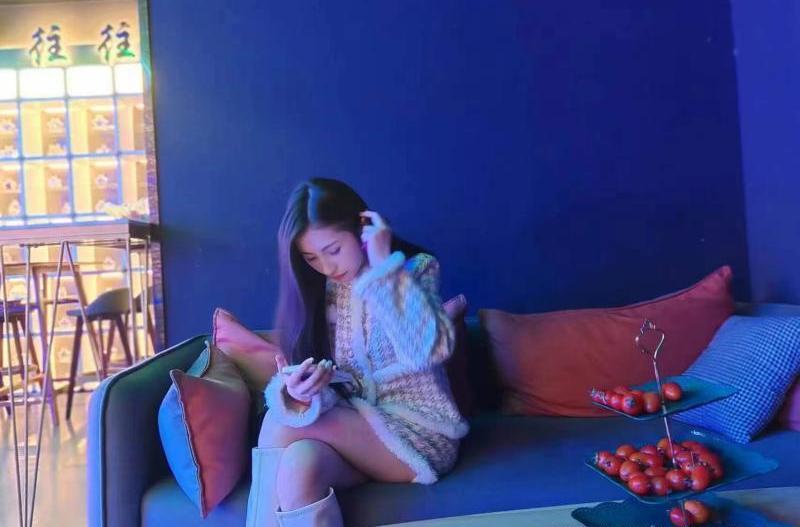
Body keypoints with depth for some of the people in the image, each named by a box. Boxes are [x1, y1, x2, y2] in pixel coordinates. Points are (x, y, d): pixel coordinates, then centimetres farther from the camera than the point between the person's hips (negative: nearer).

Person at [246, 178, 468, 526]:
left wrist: (383, 266, -21)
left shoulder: (417, 268, -5)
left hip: (421, 433, -3)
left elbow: (429, 350, -25)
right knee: (299, 464, -31)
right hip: (352, 430, 4)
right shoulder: (318, 292, 5)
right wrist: (295, 392, -23)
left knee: (280, 425, -24)